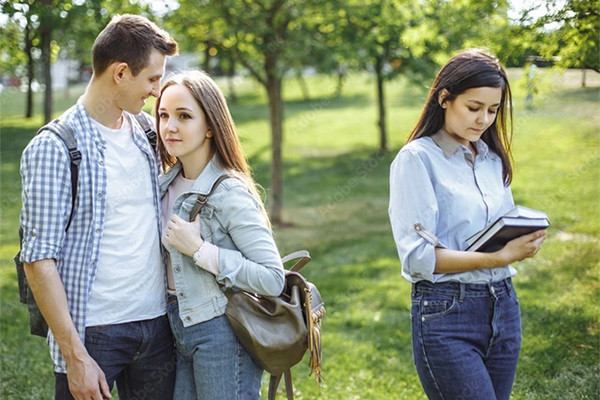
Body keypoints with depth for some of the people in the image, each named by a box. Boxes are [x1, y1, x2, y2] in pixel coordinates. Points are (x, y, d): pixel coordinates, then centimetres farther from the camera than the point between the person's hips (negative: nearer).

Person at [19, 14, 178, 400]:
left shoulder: (145, 134, 8)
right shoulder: (53, 148, -10)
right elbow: (39, 259, -13)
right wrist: (75, 355, -15)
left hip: (157, 324, 6)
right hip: (93, 332, -6)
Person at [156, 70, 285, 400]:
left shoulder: (229, 193, -17)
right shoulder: (167, 184, 6)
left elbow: (272, 279, -22)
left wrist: (200, 250, -22)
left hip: (222, 335, -7)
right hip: (179, 329, 7)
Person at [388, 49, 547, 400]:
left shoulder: (492, 157, 12)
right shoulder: (417, 159, -8)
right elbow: (417, 257, -14)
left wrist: (524, 243, -3)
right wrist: (497, 258, -21)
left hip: (503, 305, 7)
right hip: (446, 314, -6)